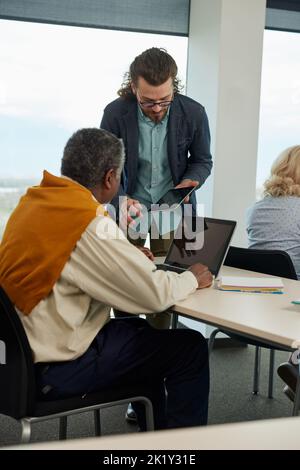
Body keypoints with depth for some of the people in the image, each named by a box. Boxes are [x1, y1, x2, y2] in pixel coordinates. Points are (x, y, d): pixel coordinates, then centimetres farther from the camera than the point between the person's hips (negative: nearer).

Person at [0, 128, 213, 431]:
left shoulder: (34, 199, 3)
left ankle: (155, 431, 40)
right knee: (190, 348, 1)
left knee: (141, 330, 28)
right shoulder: (88, 221, -24)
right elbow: (154, 294, -20)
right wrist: (192, 279, -1)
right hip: (55, 367, -9)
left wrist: (128, 254, 13)